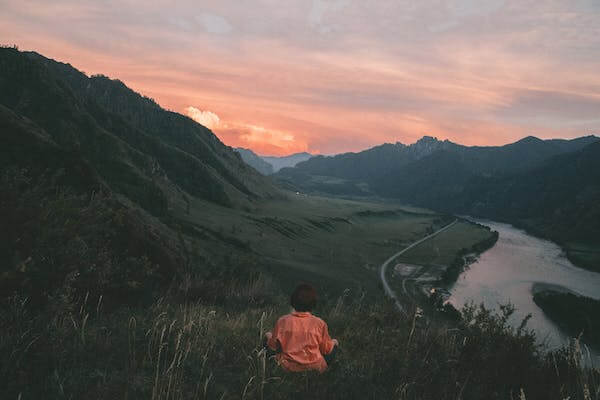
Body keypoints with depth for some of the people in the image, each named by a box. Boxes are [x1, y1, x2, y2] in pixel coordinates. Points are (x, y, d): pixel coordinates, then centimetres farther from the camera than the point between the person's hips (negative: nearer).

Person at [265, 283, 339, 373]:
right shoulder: (319, 323, -18)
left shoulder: (282, 321, -16)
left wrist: (269, 336, 21)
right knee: (335, 343, 23)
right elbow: (326, 349, -5)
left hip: (288, 368, 1)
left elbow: (273, 346, -2)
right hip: (315, 368, -1)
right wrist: (333, 343, 19)